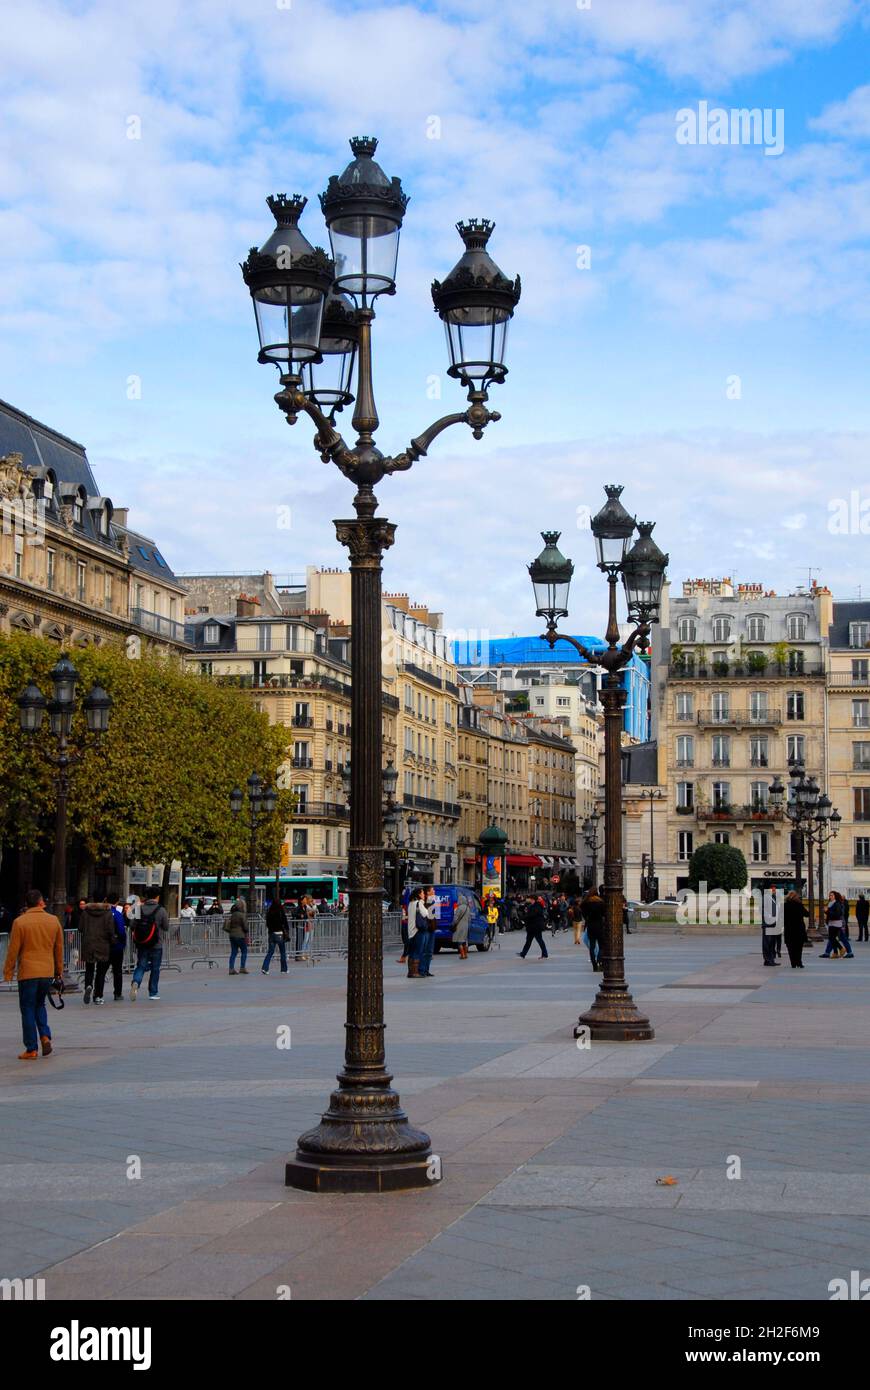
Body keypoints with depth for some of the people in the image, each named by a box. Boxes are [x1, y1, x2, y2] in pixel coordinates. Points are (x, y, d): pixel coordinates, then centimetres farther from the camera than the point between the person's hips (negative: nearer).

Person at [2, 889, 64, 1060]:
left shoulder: (20, 922, -8)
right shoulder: (53, 921, 3)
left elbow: (13, 950, -6)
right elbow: (59, 948, 10)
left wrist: (8, 972, 3)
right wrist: (59, 970, 20)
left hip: (27, 973, -3)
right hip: (47, 972, 4)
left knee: (28, 1009, 4)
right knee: (40, 1004, 22)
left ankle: (31, 1049, 4)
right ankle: (45, 1036, 2)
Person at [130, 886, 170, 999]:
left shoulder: (140, 909, -3)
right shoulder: (161, 910, -9)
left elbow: (133, 925, -2)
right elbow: (166, 927, -3)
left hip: (141, 944, 2)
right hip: (156, 945, -2)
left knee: (141, 966, 9)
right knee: (155, 969, 11)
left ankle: (135, 982, -20)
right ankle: (153, 993, 17)